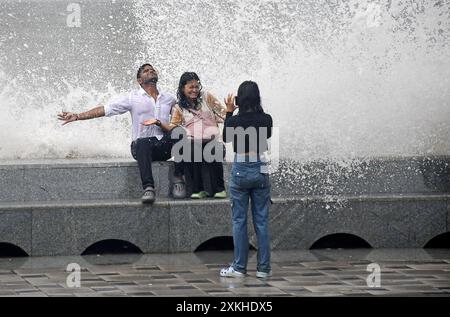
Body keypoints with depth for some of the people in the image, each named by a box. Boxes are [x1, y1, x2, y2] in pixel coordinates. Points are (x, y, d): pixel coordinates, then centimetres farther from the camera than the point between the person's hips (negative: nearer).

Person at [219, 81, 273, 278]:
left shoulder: (234, 120, -12)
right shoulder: (266, 119, -4)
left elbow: (226, 138, 8)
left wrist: (229, 112, 9)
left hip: (241, 170, -3)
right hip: (261, 169, 3)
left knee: (239, 221, 4)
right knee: (262, 221, 7)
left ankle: (239, 268, 5)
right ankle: (263, 268, 7)